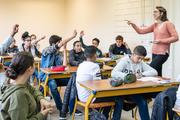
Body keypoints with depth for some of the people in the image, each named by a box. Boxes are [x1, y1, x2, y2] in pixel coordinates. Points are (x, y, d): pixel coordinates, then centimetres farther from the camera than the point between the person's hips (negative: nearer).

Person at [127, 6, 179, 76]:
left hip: (163, 53, -7)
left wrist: (161, 40, -15)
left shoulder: (168, 24, -5)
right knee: (157, 74, 8)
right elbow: (141, 31, 7)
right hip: (154, 53, 7)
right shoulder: (155, 25, 12)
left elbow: (175, 37, -10)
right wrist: (133, 24, -8)